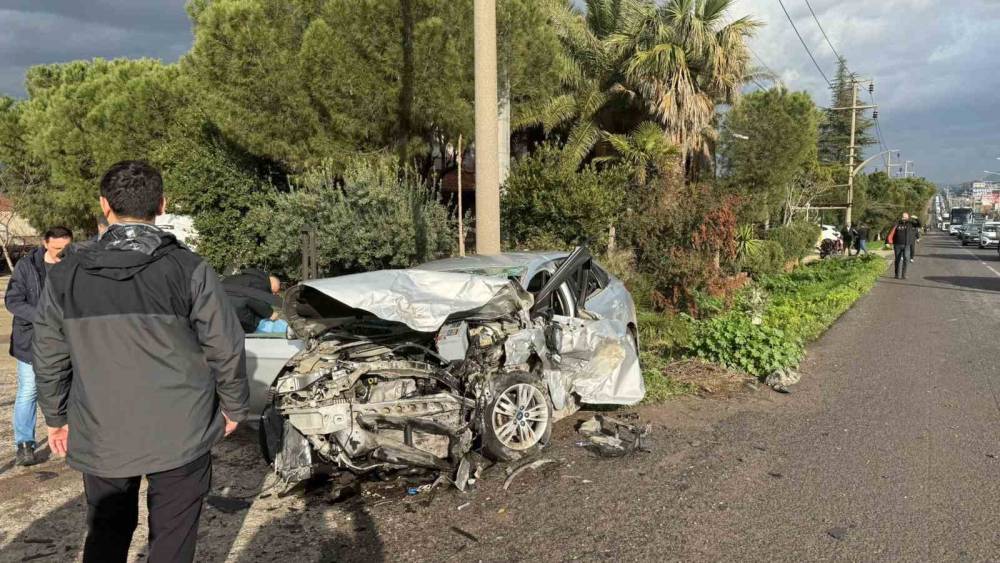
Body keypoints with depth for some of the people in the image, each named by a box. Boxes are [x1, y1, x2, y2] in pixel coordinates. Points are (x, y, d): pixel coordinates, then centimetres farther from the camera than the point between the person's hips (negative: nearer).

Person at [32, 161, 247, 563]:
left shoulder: (65, 275, -2)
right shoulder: (188, 269, -12)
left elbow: (49, 358, 5)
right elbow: (226, 348, -9)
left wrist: (56, 417, 19)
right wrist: (234, 407, 6)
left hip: (100, 436, 3)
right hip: (180, 432, -3)